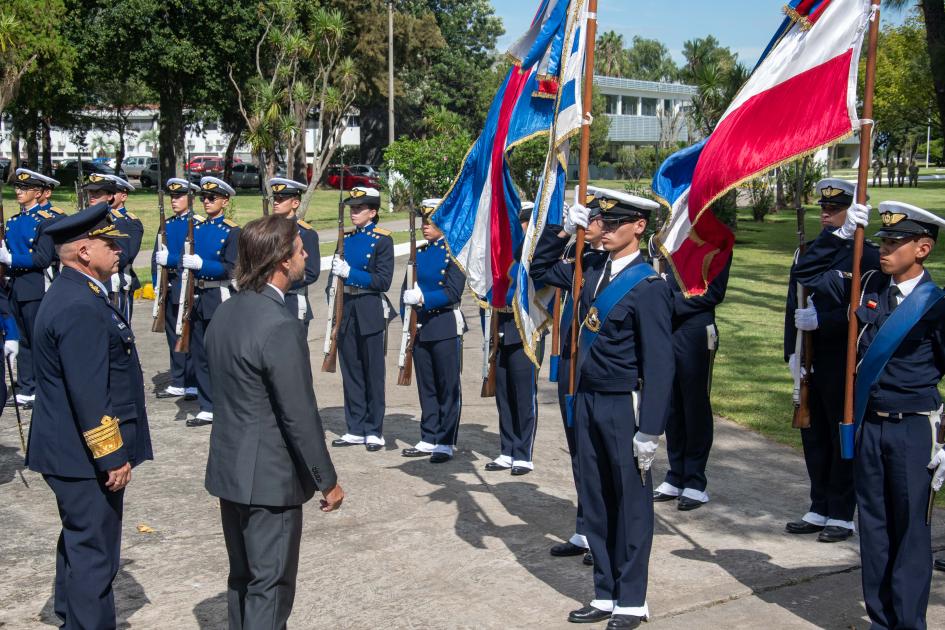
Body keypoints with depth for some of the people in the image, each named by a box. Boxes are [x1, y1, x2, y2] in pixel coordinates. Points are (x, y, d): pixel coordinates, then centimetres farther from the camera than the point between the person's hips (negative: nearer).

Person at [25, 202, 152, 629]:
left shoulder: (74, 294, 10)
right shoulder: (80, 309, -24)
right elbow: (90, 395, -27)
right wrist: (112, 458, -21)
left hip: (73, 451, 11)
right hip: (86, 456, -11)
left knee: (79, 539, 23)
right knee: (94, 550, -1)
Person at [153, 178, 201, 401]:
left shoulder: (198, 224, -5)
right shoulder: (167, 224, 15)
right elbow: (156, 256, 14)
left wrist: (170, 259, -17)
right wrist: (157, 284, 3)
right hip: (169, 289, 7)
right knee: (174, 336, 10)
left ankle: (194, 384, 1)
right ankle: (178, 383, 17)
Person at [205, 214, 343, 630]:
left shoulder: (225, 313, 4)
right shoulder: (282, 327, -23)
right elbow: (300, 416, -21)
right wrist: (328, 481, -11)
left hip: (229, 469, 9)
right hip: (269, 477, -9)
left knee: (242, 577, 19)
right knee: (270, 585, 3)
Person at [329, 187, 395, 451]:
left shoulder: (382, 239, -6)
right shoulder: (346, 238, 12)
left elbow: (383, 280, -13)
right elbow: (335, 274, 19)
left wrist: (350, 273, -18)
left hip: (371, 312, -6)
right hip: (346, 310, 6)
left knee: (373, 372, 2)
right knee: (351, 371, 9)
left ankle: (374, 431, 9)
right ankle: (356, 429, 18)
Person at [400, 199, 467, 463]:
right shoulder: (418, 252, 13)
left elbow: (453, 292, -14)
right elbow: (408, 289, 17)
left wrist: (423, 299, -21)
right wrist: (408, 315, 3)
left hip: (446, 326, -6)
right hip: (420, 327, 6)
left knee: (448, 387, 0)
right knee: (426, 387, 11)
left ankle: (446, 443, 5)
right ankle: (429, 440, 19)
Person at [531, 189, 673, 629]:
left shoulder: (649, 287, -13)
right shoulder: (593, 272, 6)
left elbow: (658, 364, -16)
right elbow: (540, 270, 21)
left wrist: (650, 430, -18)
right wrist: (562, 232, 5)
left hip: (624, 407, -7)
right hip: (587, 400, 7)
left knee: (631, 506, 6)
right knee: (595, 503, 14)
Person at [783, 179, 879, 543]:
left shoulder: (867, 256, -7)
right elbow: (793, 305, 10)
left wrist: (821, 320, -22)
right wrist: (792, 351, 2)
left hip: (845, 363, -6)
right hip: (810, 361, 6)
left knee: (844, 438, 4)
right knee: (814, 435, 12)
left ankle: (842, 516, 14)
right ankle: (819, 510, 24)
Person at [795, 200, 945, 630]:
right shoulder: (869, 287, 4)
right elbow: (807, 273, 13)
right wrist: (842, 234, -1)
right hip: (868, 425, 5)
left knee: (909, 527, 2)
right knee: (873, 524, 11)